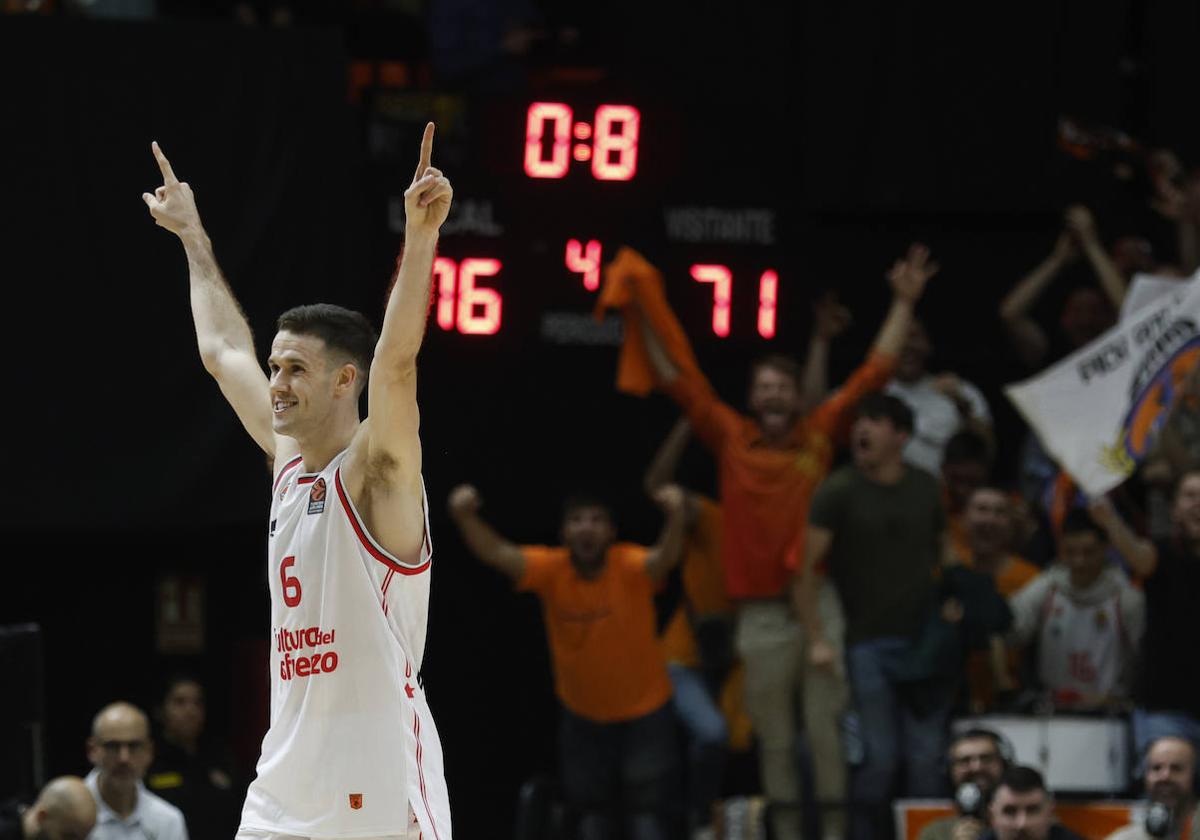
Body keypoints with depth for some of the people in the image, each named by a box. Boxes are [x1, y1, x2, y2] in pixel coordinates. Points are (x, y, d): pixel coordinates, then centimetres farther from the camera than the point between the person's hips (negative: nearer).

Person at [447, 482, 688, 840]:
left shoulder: (630, 566, -24)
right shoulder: (551, 568, -17)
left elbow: (664, 558, -44)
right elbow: (497, 552, -29)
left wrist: (675, 517, -66)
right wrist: (466, 518, -50)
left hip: (644, 713, -3)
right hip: (583, 715, 3)